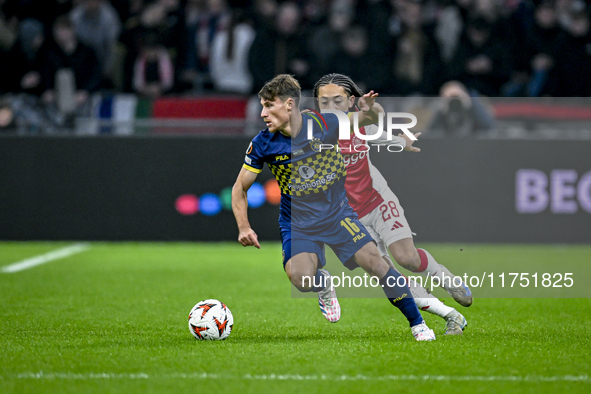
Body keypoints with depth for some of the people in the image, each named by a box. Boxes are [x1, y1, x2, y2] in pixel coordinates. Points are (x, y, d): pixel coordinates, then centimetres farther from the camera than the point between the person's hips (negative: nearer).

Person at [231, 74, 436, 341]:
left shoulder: (325, 124, -12)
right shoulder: (263, 144, -12)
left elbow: (368, 120, 5)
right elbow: (240, 188, -1)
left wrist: (369, 112, -20)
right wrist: (244, 227, -16)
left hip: (337, 213, 0)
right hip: (297, 223, 0)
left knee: (374, 261, -16)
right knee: (300, 278, -27)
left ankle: (417, 324, 0)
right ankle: (324, 284, 11)